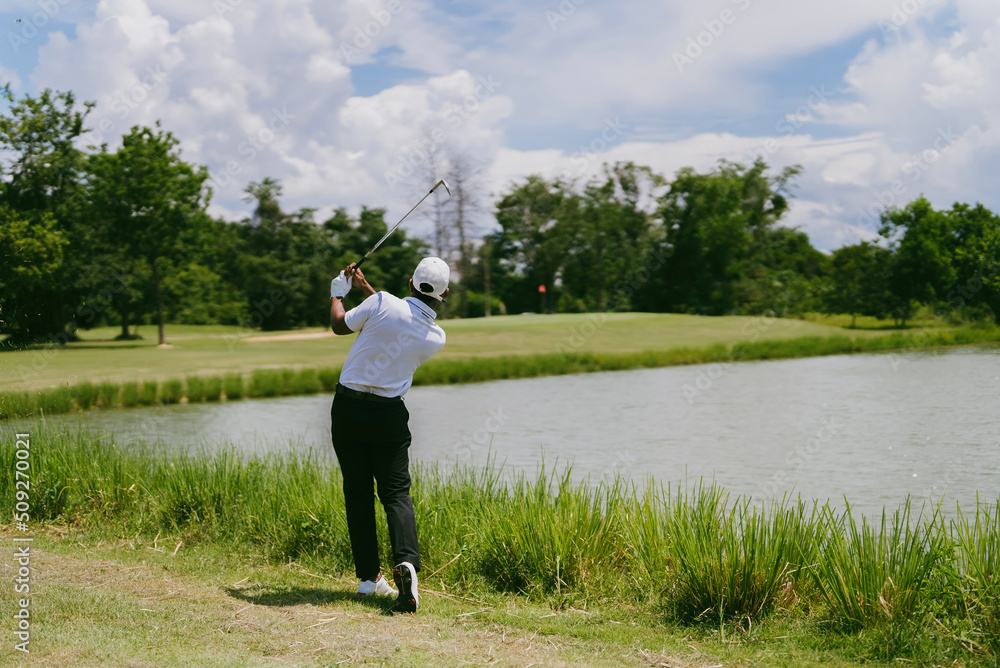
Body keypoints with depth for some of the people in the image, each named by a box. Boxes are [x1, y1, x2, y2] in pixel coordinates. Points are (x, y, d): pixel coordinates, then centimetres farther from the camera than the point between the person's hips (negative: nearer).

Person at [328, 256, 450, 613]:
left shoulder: (384, 303, -14)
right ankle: (406, 561, -22)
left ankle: (369, 575, 8)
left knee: (357, 492, 8)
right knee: (396, 492, 3)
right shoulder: (436, 337, -2)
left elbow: (339, 325, 2)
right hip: (389, 413, 1)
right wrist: (365, 287, 23)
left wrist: (338, 292, 21)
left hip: (348, 407, -1)